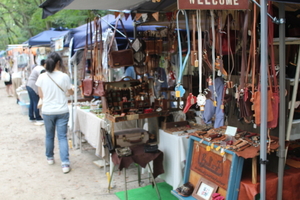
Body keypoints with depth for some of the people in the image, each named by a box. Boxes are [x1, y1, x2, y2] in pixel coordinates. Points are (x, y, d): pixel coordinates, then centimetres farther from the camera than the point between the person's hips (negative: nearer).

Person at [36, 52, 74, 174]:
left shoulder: (42, 77, -7)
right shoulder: (64, 77, -11)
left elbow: (41, 95, 4)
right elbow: (71, 92, 3)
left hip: (47, 111, 2)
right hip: (62, 111, -2)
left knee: (49, 136, 19)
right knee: (62, 137, 4)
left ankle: (50, 158, 37)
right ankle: (65, 163, -1)